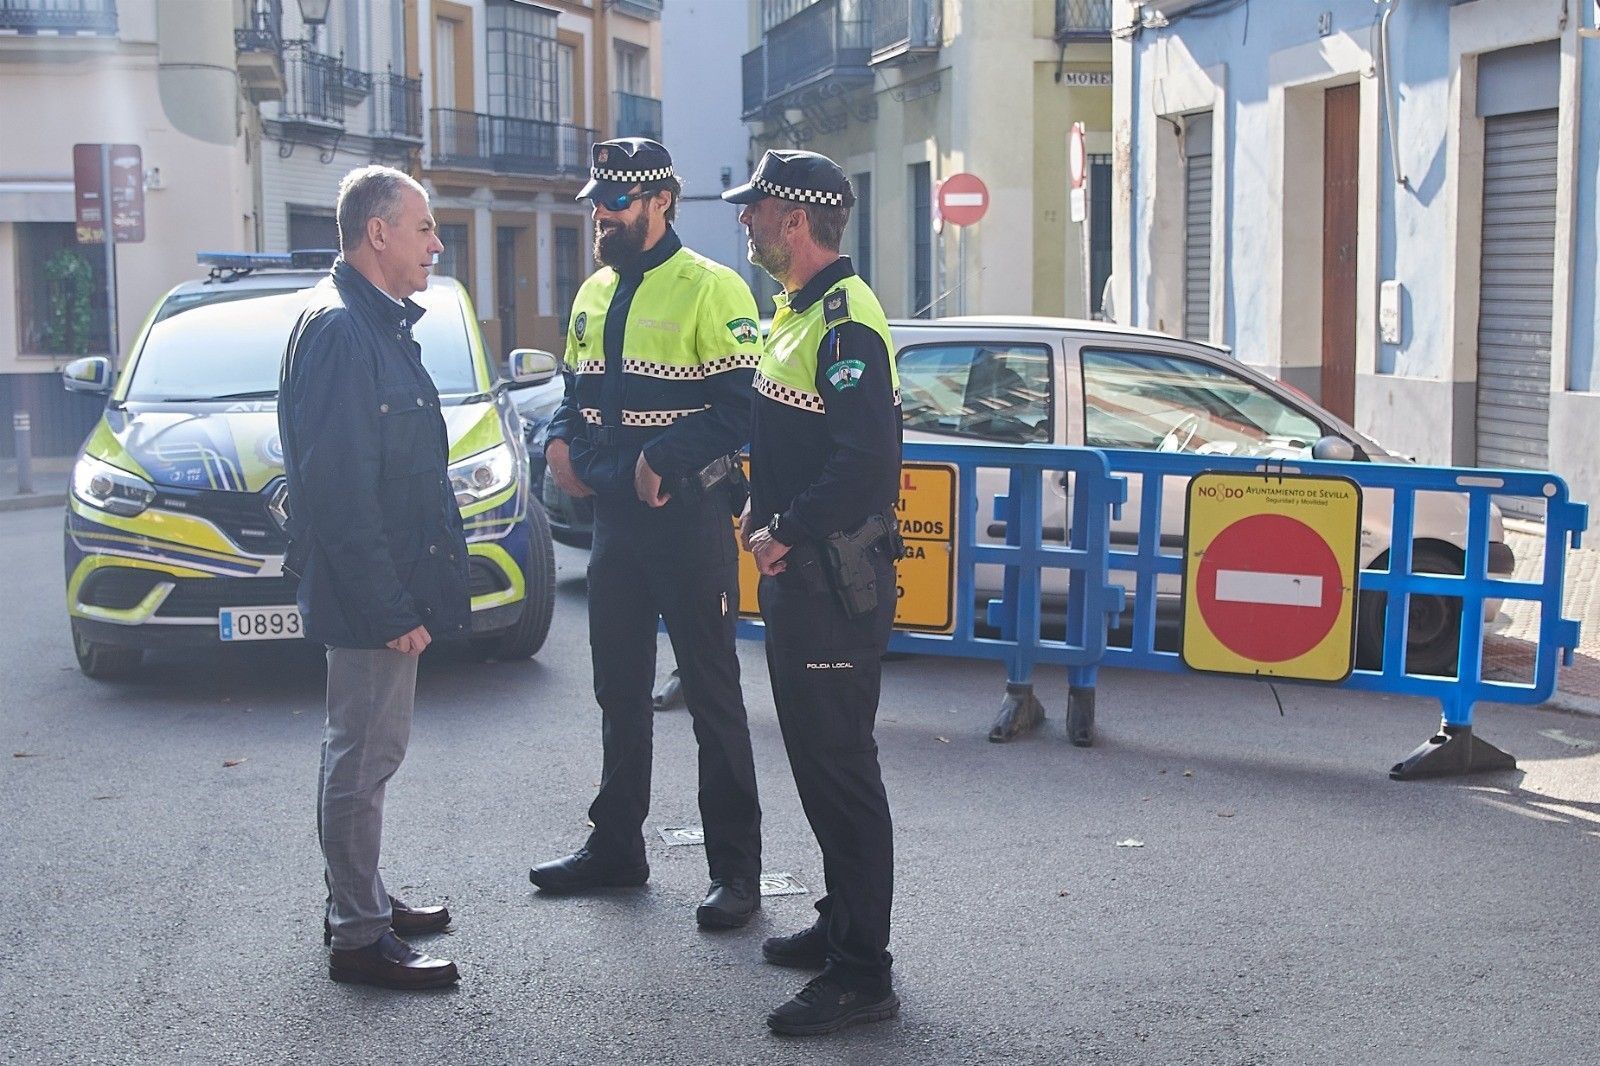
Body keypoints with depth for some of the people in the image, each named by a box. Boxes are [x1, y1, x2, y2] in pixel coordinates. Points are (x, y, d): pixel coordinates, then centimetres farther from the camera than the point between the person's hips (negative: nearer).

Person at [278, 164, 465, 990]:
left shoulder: (379, 323, 14)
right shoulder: (339, 327, -19)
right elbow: (341, 486, -24)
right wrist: (389, 607, -23)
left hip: (392, 589, 10)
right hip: (370, 592, -10)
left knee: (368, 751, 18)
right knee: (362, 757, -2)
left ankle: (364, 901, 30)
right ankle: (358, 937, 7)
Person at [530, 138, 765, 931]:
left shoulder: (710, 289, -11)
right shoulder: (594, 294, 14)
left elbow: (744, 406, -17)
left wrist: (665, 458, -22)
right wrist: (562, 440, 3)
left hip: (688, 518, -8)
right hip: (614, 517, 8)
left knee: (712, 694, -1)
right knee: (618, 690, 16)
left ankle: (736, 868, 8)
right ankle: (615, 845, 30)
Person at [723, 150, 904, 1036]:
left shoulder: (845, 322, -18)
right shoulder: (796, 313, 16)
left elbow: (866, 458, -27)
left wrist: (789, 532, -19)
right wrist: (762, 509, 11)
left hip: (835, 577, -11)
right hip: (795, 570, 11)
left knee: (840, 765, -6)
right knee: (813, 754, 18)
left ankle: (861, 975, 1)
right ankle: (841, 922, 32)